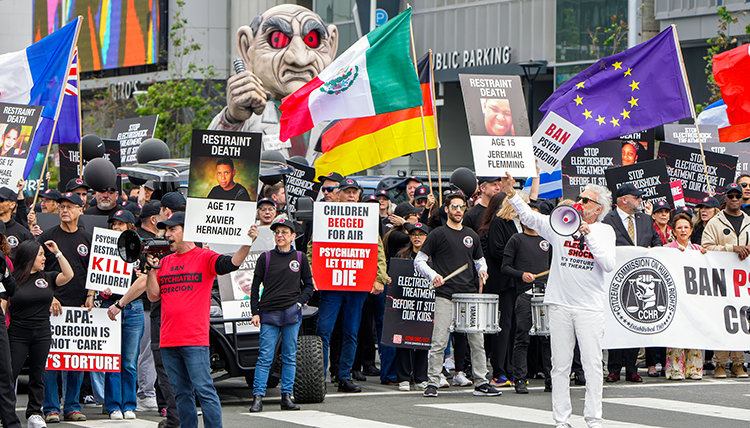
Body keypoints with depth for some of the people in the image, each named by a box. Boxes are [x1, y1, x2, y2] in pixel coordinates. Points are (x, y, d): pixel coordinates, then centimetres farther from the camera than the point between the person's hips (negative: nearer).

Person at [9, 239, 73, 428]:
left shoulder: (47, 277, 7)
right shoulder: (13, 279, -1)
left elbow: (68, 275, -6)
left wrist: (57, 253, -5)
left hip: (42, 334, 3)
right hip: (18, 334, -3)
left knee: (38, 375, 7)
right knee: (9, 374, -4)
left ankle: (35, 413, 15)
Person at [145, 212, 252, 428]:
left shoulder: (204, 258, 0)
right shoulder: (165, 262, 17)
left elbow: (232, 263, -17)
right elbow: (153, 296, 14)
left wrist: (247, 244, -32)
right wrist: (152, 269, 2)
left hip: (195, 340, -6)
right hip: (168, 341, 6)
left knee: (204, 390, -9)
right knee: (181, 393, 9)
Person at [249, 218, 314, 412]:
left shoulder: (300, 258, 7)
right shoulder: (265, 258, 4)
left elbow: (308, 285, 14)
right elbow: (255, 287, 6)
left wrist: (300, 303, -2)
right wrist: (255, 313, -1)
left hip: (292, 314, 1)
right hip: (269, 314, -1)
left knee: (289, 357, 4)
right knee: (265, 357, -6)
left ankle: (287, 397, 8)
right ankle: (258, 397, -5)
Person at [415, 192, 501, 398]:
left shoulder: (471, 235, 16)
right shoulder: (438, 234, 1)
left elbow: (479, 259, 28)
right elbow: (419, 260, 0)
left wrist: (482, 270, 6)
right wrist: (433, 274, -16)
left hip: (470, 295, 5)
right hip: (445, 296, -5)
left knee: (477, 341, 4)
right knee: (439, 342, -7)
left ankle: (481, 383, 12)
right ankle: (433, 383, 0)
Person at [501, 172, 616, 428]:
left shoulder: (605, 232, 5)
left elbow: (609, 265, -8)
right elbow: (529, 217, 0)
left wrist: (589, 235, -13)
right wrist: (511, 194, -14)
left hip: (590, 306, -1)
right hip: (560, 304, 1)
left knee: (592, 364, -3)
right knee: (560, 364, 4)